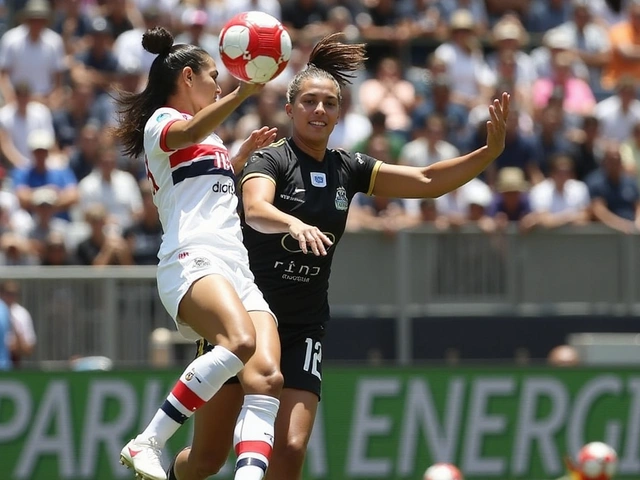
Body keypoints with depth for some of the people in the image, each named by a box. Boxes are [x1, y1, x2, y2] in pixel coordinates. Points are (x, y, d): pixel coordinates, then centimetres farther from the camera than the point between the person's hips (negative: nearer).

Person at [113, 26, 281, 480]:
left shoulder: (208, 139, 33)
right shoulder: (161, 120, 6)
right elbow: (189, 132, -20)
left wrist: (243, 153, 48)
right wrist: (241, 93, -34)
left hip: (237, 272, 9)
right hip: (193, 261, -9)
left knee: (267, 376, -16)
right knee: (240, 342, -36)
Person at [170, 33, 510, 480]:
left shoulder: (348, 169, 7)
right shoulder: (270, 159, -9)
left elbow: (427, 181, 5)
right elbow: (255, 209, -30)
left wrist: (490, 151, -8)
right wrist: (294, 224, -51)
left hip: (303, 330, 4)